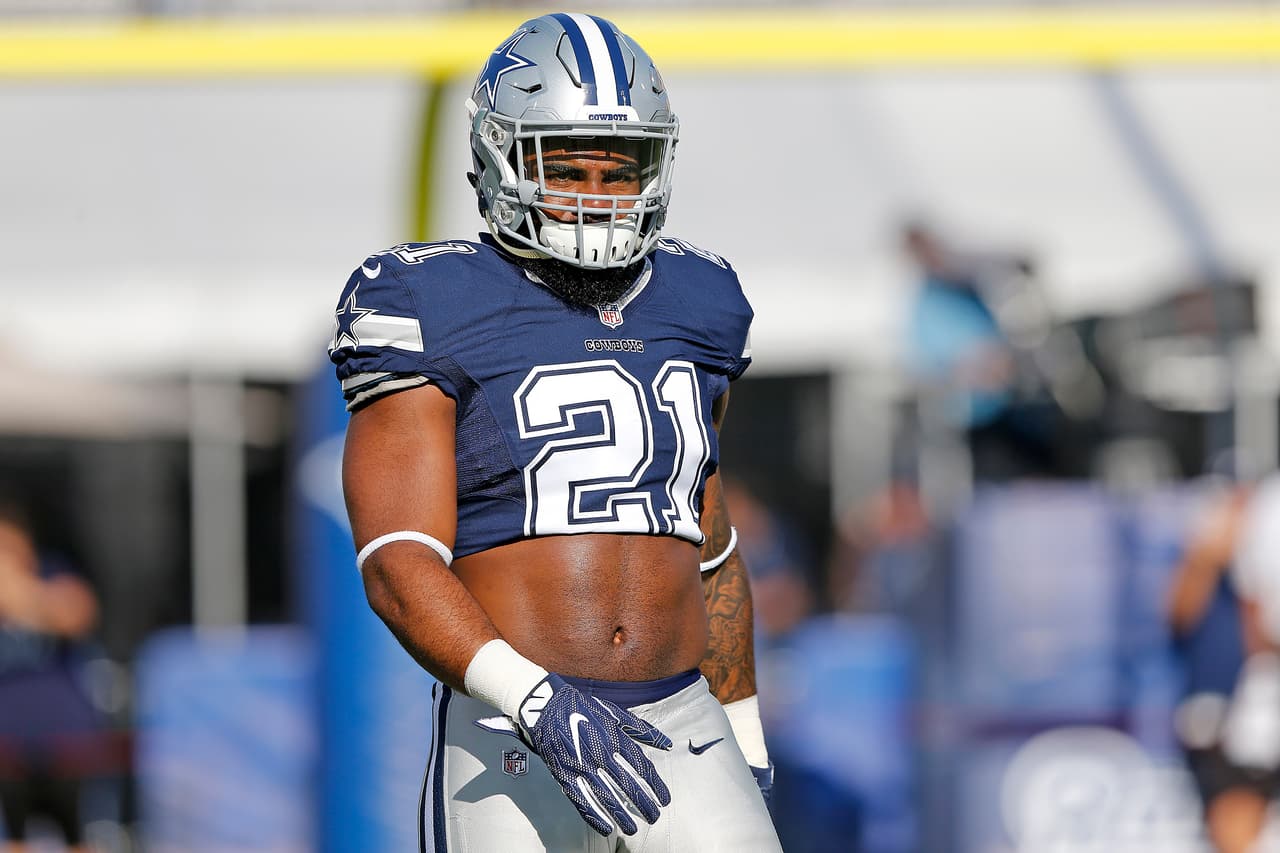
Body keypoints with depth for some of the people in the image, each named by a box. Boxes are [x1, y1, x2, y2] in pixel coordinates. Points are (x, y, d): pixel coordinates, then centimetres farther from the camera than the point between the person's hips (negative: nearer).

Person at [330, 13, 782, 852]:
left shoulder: (692, 305, 15)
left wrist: (746, 742, 25)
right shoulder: (438, 315, -3)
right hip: (511, 753, -4)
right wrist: (540, 703, -26)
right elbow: (398, 567, -13)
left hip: (682, 740, 4)